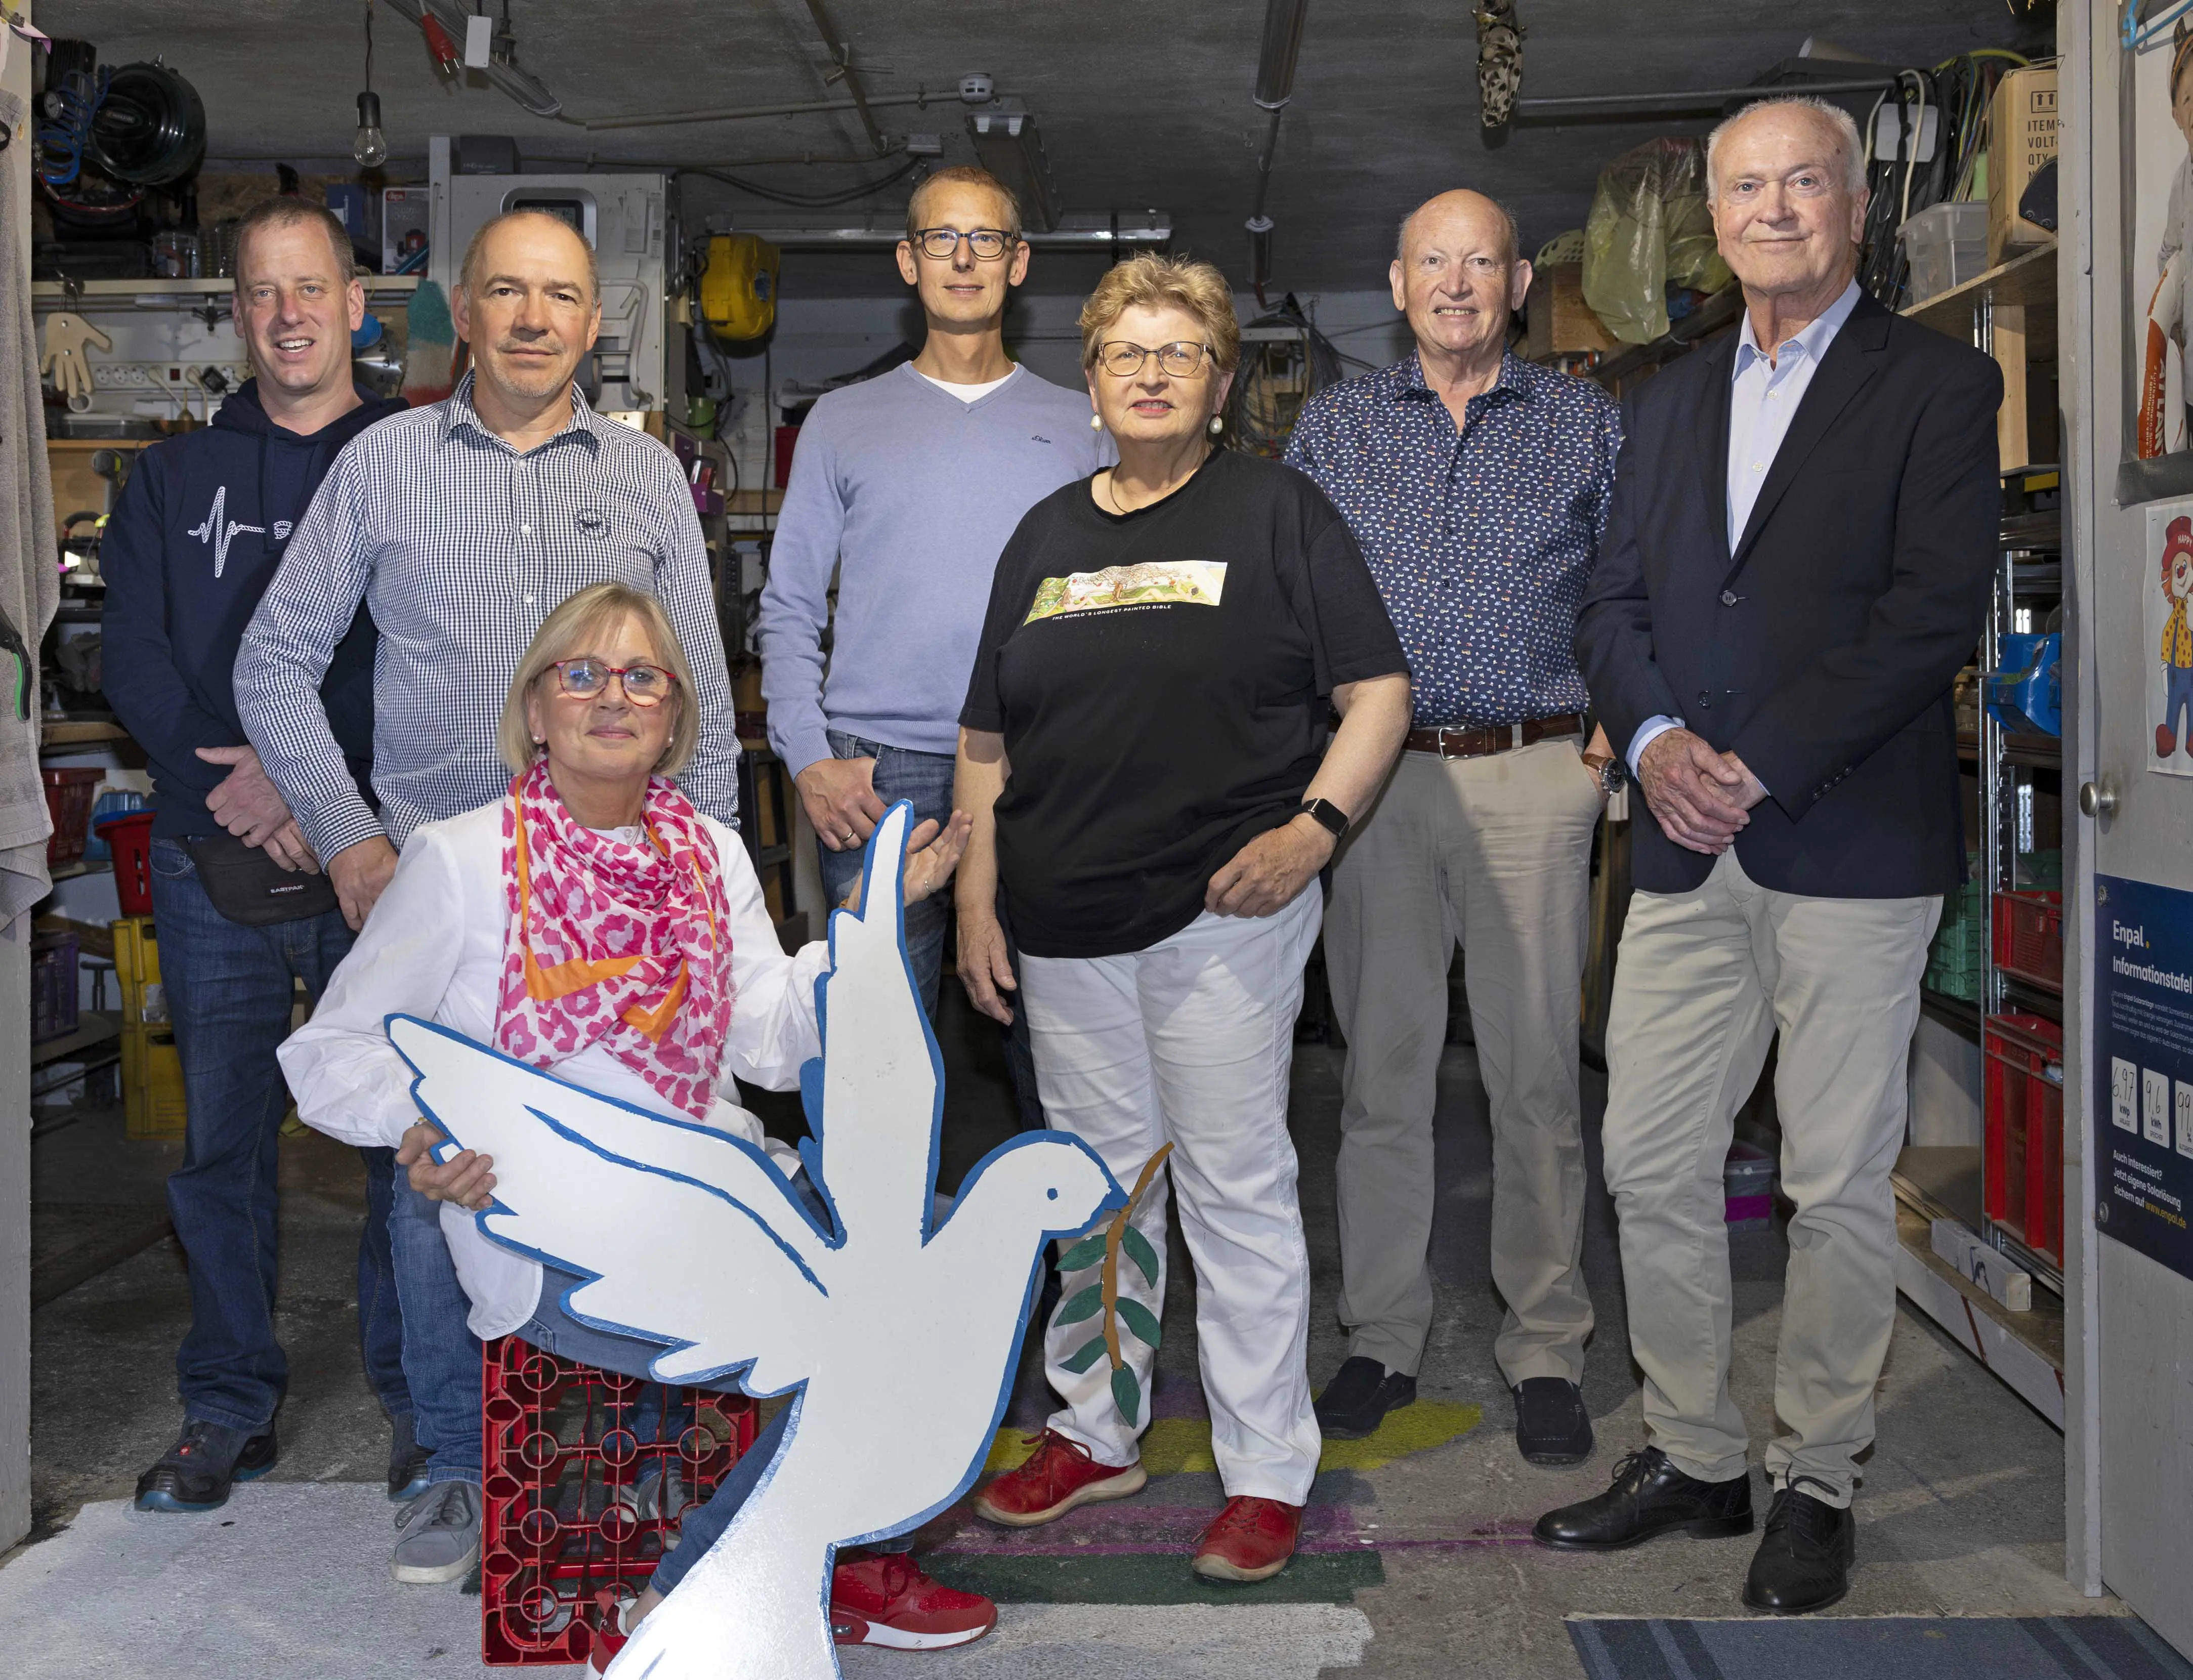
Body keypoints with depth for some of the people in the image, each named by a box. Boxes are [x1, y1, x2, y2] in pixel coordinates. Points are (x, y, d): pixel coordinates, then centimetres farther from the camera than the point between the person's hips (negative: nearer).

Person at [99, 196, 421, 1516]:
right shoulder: (175, 477, 15)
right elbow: (133, 656, 5)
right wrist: (240, 783, -11)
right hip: (216, 862, 3)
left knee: (409, 1134, 1)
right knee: (222, 1142, 9)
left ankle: (420, 1403, 16)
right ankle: (232, 1407, 23)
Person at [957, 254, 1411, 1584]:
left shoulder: (1277, 510, 1)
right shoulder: (1047, 535, 14)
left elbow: (1379, 692, -2)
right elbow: (988, 740, 16)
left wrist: (1314, 825, -17)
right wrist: (978, 900, 9)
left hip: (1222, 913, -5)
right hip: (1063, 923, 5)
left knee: (1237, 1188, 1)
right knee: (1097, 1180, 14)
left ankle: (1267, 1474, 13)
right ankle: (1095, 1431, 30)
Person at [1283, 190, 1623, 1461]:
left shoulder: (1588, 425, 9)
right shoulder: (1336, 426, 12)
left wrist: (1612, 729, -5)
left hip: (1534, 781, -1)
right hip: (1376, 778, 1)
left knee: (1538, 1074, 2)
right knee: (1381, 1069, 6)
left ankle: (1548, 1349, 15)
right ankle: (1384, 1338, 18)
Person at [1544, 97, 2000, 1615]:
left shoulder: (1940, 385, 0)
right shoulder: (1670, 401, 18)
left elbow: (1938, 612, -11)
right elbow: (1614, 603, 13)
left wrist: (1759, 767, -16)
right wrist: (1656, 738, -7)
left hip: (1853, 849, -5)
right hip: (1688, 849, 5)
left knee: (1841, 1187, 4)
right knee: (1651, 1165, 8)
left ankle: (1820, 1484, 20)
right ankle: (1693, 1459, 24)